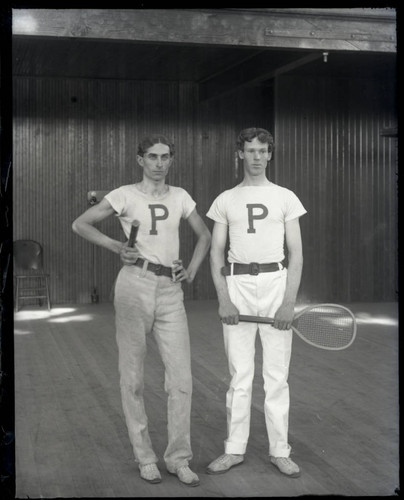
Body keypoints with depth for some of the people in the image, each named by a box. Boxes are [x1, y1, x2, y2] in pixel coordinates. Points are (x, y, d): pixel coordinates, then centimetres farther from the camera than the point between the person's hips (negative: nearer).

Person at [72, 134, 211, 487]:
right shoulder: (126, 195, 1)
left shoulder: (180, 196, 11)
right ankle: (145, 457, 18)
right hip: (135, 286, -3)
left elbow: (204, 236, 23)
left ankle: (179, 458, 12)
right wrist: (116, 247, -5)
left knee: (181, 378, -1)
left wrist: (192, 270, 9)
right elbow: (80, 224, 3)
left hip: (171, 292, 3)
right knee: (133, 376, 3)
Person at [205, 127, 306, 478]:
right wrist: (224, 300, -6)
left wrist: (289, 302, -8)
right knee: (240, 375, 5)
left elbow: (296, 254, 3)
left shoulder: (286, 198, 6)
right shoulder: (225, 200, 9)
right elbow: (216, 254, 6)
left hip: (276, 283, 0)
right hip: (237, 285, 1)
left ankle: (280, 451, 14)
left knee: (277, 375, 3)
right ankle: (235, 450, 16)